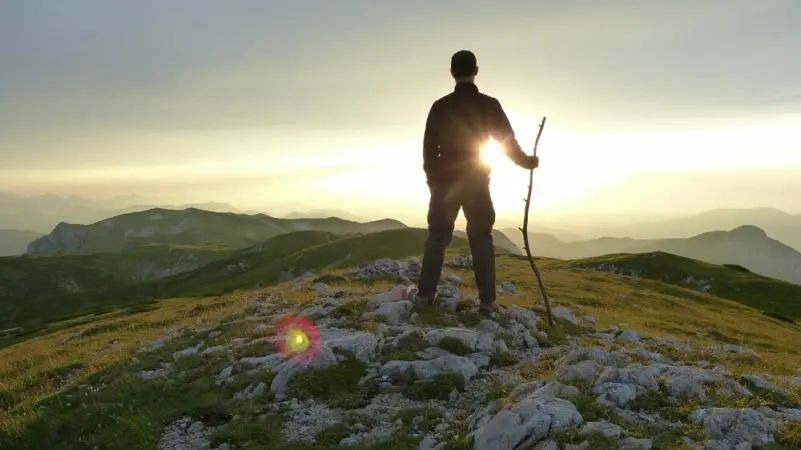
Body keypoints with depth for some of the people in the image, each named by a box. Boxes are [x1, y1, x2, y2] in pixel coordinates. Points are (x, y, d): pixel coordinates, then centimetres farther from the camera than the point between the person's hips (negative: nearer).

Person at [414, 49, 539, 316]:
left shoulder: (440, 106, -2)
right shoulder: (489, 105, -3)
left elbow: (429, 148, 1)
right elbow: (508, 142, 2)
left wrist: (433, 180, 12)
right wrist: (527, 162, 19)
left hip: (446, 182, 0)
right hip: (477, 183, 0)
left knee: (437, 236, 9)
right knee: (481, 238, 6)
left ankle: (425, 294, 6)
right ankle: (487, 300, 2)